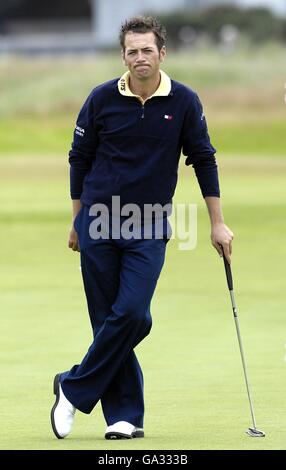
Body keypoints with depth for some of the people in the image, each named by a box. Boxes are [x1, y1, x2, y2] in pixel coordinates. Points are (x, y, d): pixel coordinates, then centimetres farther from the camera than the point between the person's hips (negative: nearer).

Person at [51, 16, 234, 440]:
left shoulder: (184, 102, -2)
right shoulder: (103, 99, -3)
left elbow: (203, 160, 6)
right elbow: (79, 158, 7)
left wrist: (218, 223, 6)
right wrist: (77, 221, 10)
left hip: (149, 229, 0)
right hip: (99, 224, 0)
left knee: (131, 314, -14)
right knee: (109, 319, -1)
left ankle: (74, 390, 0)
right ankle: (125, 415, 6)